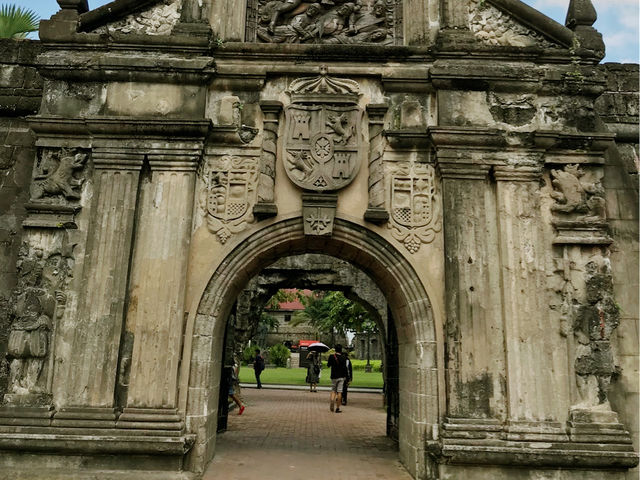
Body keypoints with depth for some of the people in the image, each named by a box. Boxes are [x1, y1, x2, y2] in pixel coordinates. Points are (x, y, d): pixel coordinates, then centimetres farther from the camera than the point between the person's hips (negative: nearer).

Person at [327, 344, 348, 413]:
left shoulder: (331, 357, -3)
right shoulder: (343, 358, -7)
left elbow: (328, 365, 9)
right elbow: (344, 368, -12)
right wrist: (346, 375, 0)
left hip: (333, 377, 2)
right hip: (341, 377, -1)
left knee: (333, 390, 15)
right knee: (339, 392, 2)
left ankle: (332, 400, -16)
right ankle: (337, 408, 2)